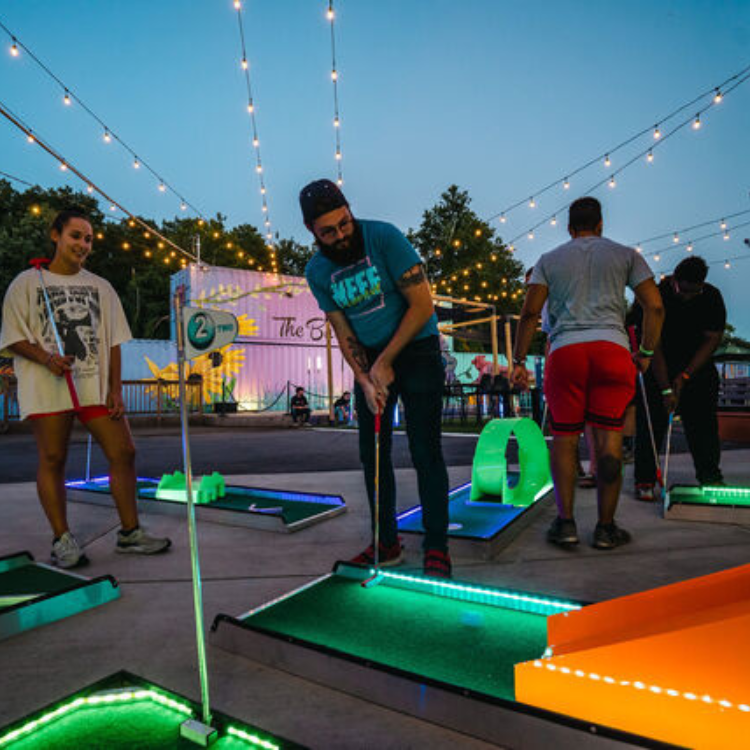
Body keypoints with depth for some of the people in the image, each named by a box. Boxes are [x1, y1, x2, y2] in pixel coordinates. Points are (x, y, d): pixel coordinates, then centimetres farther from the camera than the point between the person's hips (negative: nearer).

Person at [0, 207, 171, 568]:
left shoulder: (100, 287, 15)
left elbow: (112, 342, 11)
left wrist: (115, 389, 2)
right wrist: (47, 359, -17)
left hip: (95, 385, 3)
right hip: (47, 389, -3)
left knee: (123, 453, -1)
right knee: (52, 460, 1)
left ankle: (129, 532, 11)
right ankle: (62, 540, 14)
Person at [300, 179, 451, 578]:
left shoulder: (384, 237, -16)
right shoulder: (317, 271, -1)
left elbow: (423, 306, -18)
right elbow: (343, 332, 2)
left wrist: (386, 362, -17)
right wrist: (364, 379, -13)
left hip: (415, 348, -5)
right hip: (370, 358, 5)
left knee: (425, 450, -8)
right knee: (372, 452, 5)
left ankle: (437, 547, 3)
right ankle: (387, 543, 19)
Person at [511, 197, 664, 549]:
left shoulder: (549, 260, 16)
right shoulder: (625, 255, 17)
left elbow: (530, 312, 6)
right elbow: (654, 306, 9)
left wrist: (519, 361, 9)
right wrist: (645, 353, 18)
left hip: (565, 350, 0)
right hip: (612, 348, 0)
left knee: (564, 437, 6)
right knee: (608, 437, 1)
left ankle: (565, 522, 2)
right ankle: (606, 527, 5)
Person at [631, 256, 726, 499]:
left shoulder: (712, 297, -8)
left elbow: (712, 339, -8)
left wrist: (684, 377, -18)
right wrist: (666, 389, -27)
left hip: (696, 366, 3)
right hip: (657, 367, -3)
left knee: (703, 422, 2)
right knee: (650, 422, -8)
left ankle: (710, 477, 13)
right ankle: (645, 481, -4)